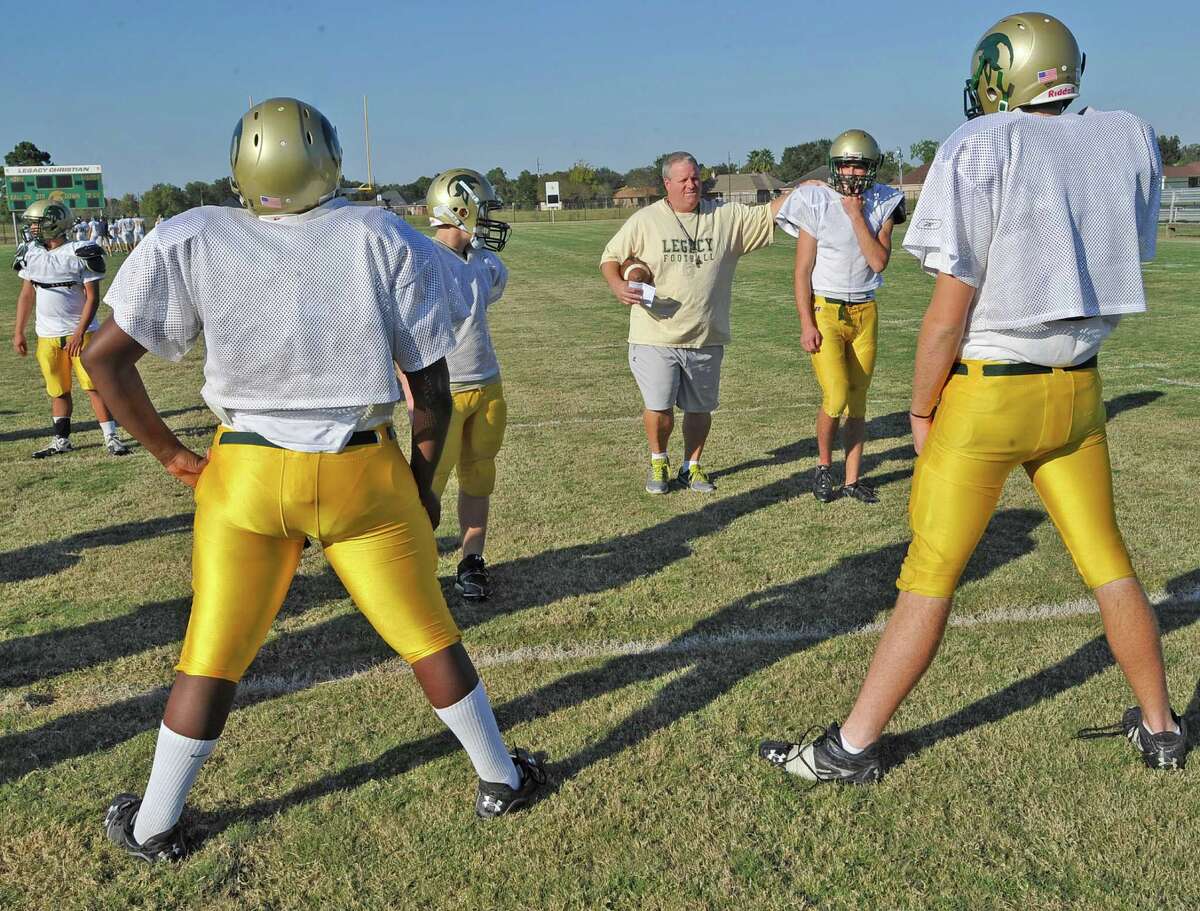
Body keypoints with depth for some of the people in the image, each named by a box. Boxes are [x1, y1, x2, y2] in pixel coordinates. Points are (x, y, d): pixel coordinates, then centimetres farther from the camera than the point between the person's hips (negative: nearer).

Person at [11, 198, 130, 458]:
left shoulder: (80, 253, -11)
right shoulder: (30, 254, 6)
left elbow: (92, 297, -12)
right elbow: (27, 295, 14)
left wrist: (79, 333, -19)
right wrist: (18, 333, 12)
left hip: (80, 333, -5)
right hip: (47, 336, 5)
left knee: (94, 385, -5)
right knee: (58, 391, 12)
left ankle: (111, 437, 1)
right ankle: (61, 440, 21)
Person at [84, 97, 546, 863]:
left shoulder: (192, 242, -3)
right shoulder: (386, 241, -4)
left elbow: (106, 357, -3)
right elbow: (432, 387, -3)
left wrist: (167, 451, 8)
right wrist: (423, 482, 9)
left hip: (246, 475, 1)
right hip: (363, 472, 0)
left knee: (214, 655, 16)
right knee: (429, 636, 15)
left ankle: (155, 826, 32)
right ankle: (501, 779, 32)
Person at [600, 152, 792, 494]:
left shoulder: (728, 216, 4)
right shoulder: (645, 221, -1)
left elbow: (769, 214, 5)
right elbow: (611, 257, 4)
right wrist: (618, 286, -15)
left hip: (707, 338, 3)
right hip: (656, 337, -2)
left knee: (700, 408, 12)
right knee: (658, 407, -2)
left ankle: (691, 467, 32)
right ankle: (659, 462, 26)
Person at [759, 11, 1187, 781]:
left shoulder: (982, 148, -12)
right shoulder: (1129, 142, 4)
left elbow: (949, 312, -15)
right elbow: (1123, 267, 15)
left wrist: (921, 411, -4)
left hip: (987, 392, -5)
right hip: (1077, 392, 5)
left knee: (932, 576, 1)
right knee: (1108, 562, 19)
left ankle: (852, 746, 11)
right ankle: (1160, 727, 34)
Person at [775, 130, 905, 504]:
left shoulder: (881, 206, 3)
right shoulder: (817, 204, -6)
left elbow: (879, 262, -10)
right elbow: (802, 271, -6)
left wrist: (856, 216, -13)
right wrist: (806, 324, -12)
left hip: (865, 313, 4)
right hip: (824, 310, -4)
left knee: (858, 400, 8)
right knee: (836, 397, -13)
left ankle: (853, 479, 18)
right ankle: (824, 465, 12)